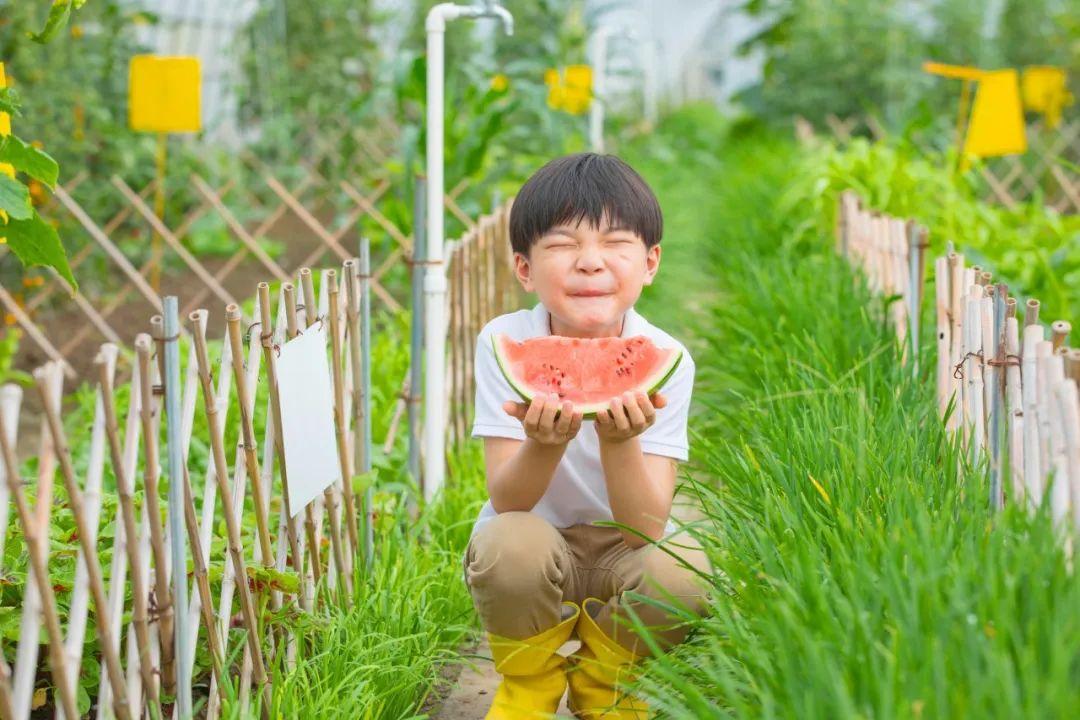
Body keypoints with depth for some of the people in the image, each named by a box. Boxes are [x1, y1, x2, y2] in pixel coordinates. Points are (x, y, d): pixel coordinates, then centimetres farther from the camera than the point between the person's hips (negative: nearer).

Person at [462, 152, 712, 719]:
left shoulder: (665, 360, -18)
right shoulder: (505, 343, -18)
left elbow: (646, 529, -24)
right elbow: (506, 503, -22)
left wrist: (620, 440, -43)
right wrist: (545, 443, -43)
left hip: (622, 553, 1)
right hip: (536, 543, -1)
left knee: (682, 569, -30)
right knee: (510, 544, -34)